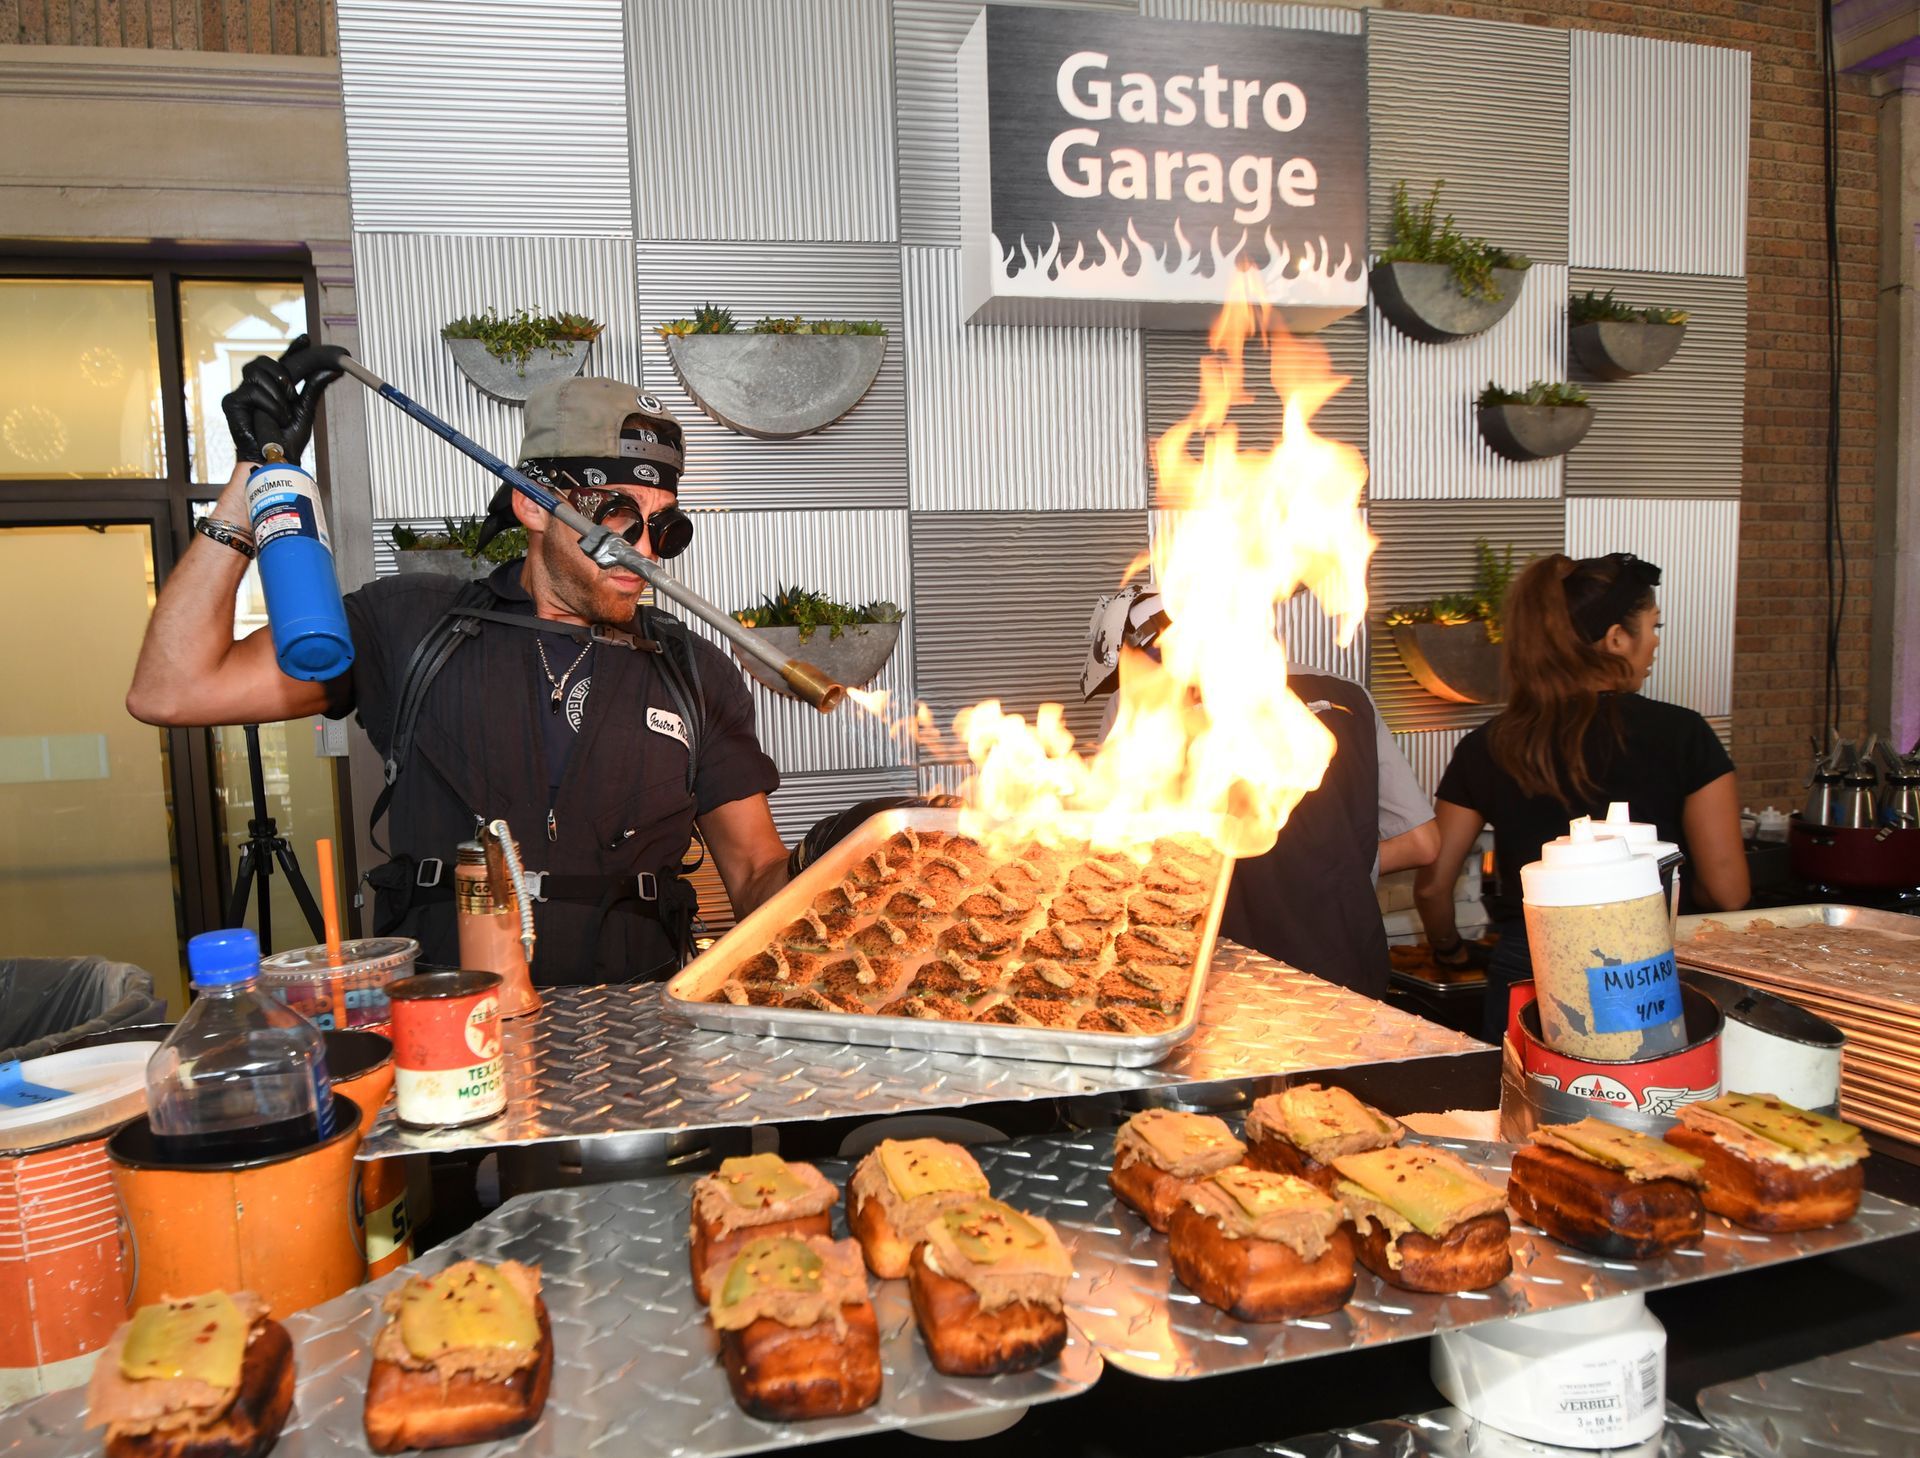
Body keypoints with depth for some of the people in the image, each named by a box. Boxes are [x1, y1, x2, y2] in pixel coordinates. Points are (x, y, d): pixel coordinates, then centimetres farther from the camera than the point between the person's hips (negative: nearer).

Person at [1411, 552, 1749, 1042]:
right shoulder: (1680, 734, -6)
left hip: (1527, 980, 2)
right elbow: (1727, 891, -5)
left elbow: (1431, 885, 3)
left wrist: (1449, 951, 23)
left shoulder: (1487, 748, 0)